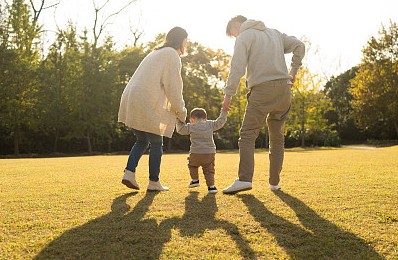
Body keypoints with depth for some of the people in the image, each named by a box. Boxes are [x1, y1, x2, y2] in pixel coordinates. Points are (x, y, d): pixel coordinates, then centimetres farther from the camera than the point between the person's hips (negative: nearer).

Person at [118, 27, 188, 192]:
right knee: (156, 143, 4)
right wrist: (181, 111, 1)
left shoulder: (156, 53, 27)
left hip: (132, 102, 9)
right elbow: (173, 87, -9)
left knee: (142, 141, 19)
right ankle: (154, 182, 10)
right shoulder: (172, 55, -2)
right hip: (147, 104, -9)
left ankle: (129, 173, 7)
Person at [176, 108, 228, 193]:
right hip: (210, 153, 2)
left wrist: (179, 121, 26)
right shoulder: (210, 124, 8)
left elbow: (180, 129, 10)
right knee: (209, 170, 10)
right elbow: (220, 122, 14)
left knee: (192, 165, 27)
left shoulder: (191, 126, 3)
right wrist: (224, 111, 24)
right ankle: (211, 186, 1)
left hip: (196, 153, -2)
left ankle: (195, 180, 29)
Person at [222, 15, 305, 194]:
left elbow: (237, 67, -11)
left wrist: (228, 94, -10)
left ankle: (244, 179, -20)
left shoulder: (244, 37, 2)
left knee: (247, 135, -7)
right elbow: (299, 46, 21)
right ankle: (274, 182, 13)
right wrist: (293, 70, 21)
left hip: (262, 90, -6)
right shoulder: (275, 33, 23)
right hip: (284, 89, 7)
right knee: (277, 137, 12)